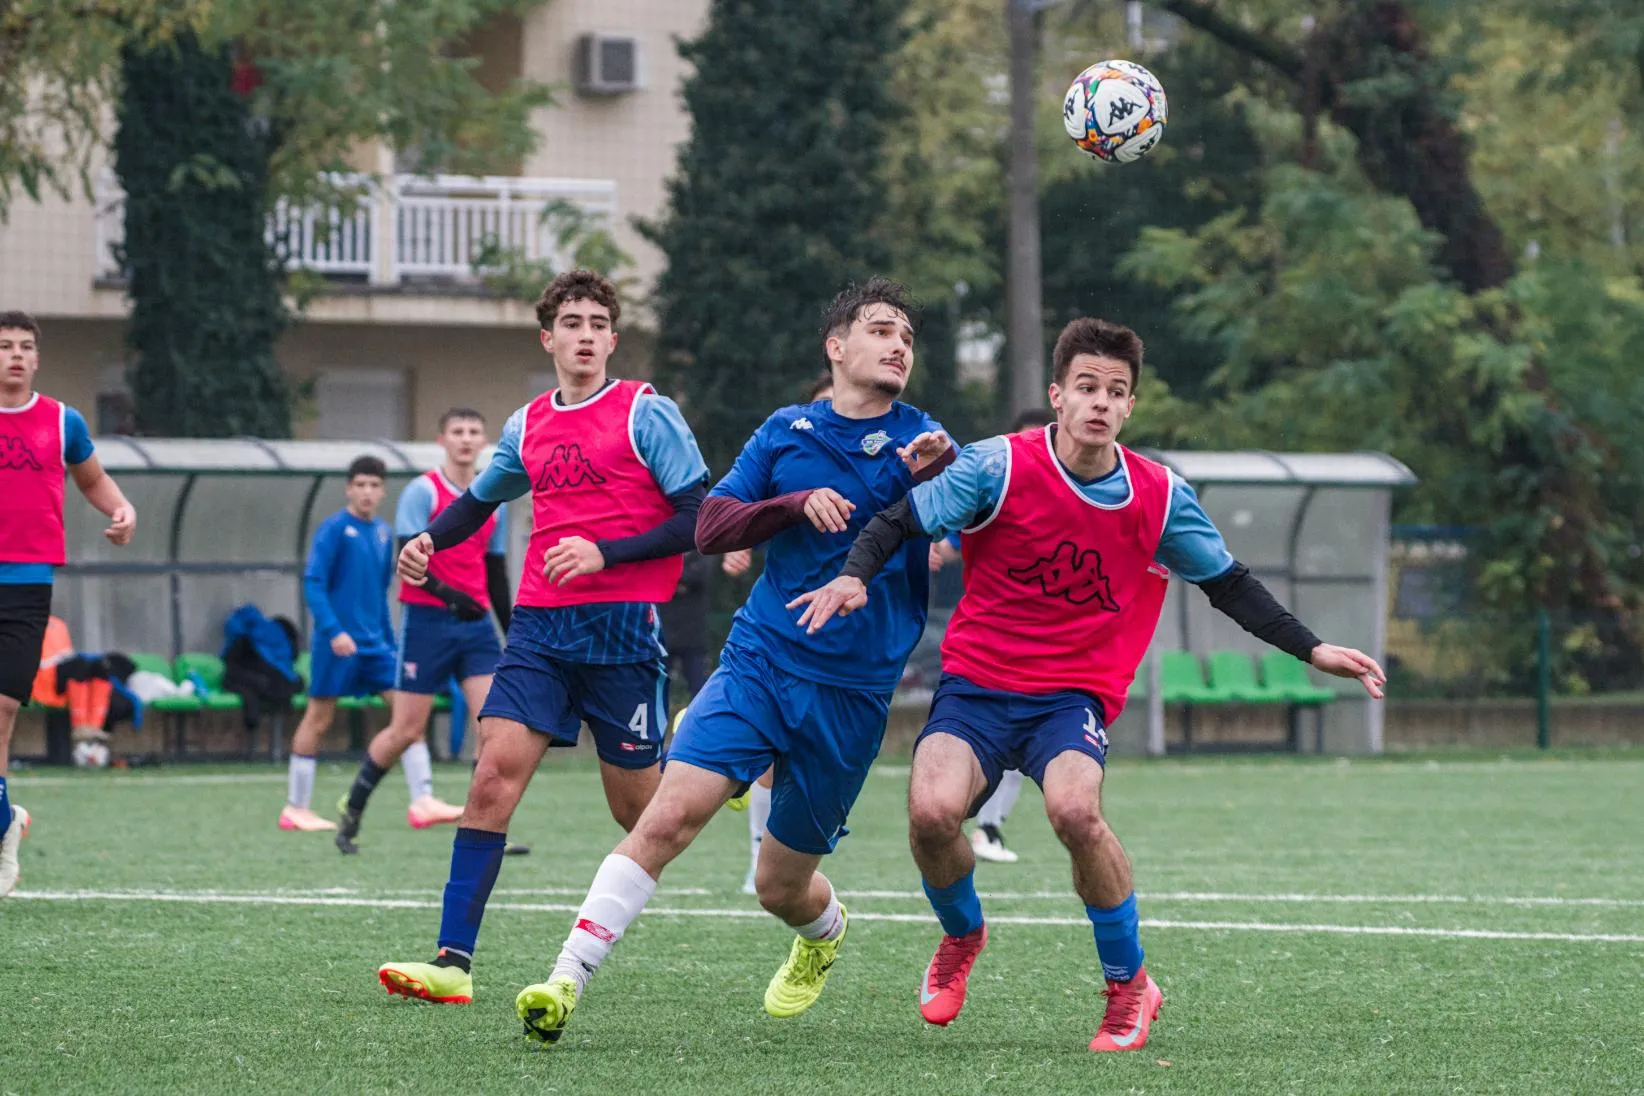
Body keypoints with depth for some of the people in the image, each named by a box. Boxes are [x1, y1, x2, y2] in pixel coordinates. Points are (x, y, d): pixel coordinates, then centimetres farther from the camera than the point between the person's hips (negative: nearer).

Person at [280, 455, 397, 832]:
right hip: (338, 642, -6)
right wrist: (333, 631, -23)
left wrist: (390, 641, 19)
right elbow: (313, 585, -14)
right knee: (319, 718, 0)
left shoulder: (382, 533, 11)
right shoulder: (334, 529, -8)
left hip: (373, 642, 6)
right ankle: (296, 807, 8)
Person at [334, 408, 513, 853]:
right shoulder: (422, 492, -5)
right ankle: (351, 811, 17)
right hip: (426, 620, -5)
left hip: (476, 623, 5)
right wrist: (447, 594, -28)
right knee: (406, 730, -2)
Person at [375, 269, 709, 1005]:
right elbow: (477, 500, 31)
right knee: (493, 775, -12)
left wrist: (605, 554, -16)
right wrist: (428, 541, 10)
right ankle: (454, 963, -17)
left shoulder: (646, 413, -2)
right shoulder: (528, 428, 14)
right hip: (540, 626, 4)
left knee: (638, 808, 3)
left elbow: (699, 518, -7)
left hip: (623, 624, -4)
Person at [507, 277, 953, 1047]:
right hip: (759, 662, 0)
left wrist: (930, 476, -29)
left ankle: (824, 934, 45)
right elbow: (709, 528, 4)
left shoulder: (920, 441, 3)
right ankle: (567, 979, -22)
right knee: (670, 813, -21)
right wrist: (796, 503, -13)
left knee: (781, 888, 9)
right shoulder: (786, 433, 8)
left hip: (851, 694, 0)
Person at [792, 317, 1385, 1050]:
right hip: (977, 682, 0)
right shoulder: (1001, 466, -7)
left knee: (1075, 809, -31)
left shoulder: (1161, 499, 0)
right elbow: (900, 523, -3)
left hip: (1076, 695, 0)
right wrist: (854, 576, -22)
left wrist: (1311, 650, 8)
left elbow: (1229, 584, 13)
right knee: (931, 810, -26)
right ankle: (962, 937, 11)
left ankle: (1129, 985, -8)